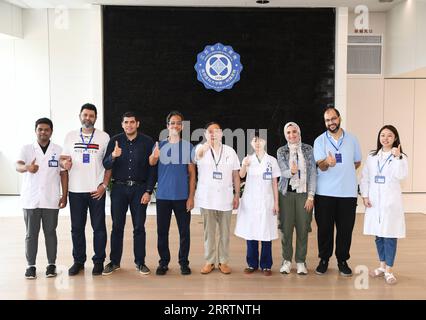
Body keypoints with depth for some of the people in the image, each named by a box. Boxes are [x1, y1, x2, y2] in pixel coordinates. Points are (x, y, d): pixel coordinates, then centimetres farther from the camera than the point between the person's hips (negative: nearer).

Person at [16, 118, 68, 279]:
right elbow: (18, 166, -15)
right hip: (30, 200, 0)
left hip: (51, 200, 0)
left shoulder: (59, 150, 4)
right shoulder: (26, 149, 1)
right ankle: (31, 265, 17)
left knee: (50, 232, 8)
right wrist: (27, 167, -39)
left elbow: (63, 174, 5)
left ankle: (51, 264, 19)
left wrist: (64, 196, 0)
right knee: (31, 234, 6)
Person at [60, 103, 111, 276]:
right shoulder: (71, 136, 8)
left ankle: (99, 261, 16)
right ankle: (78, 261, 22)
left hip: (96, 190, -2)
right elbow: (63, 158, 9)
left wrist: (104, 185, -6)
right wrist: (65, 163, -16)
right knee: (77, 227, 9)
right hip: (75, 190, 2)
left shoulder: (104, 137, 2)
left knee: (99, 227, 4)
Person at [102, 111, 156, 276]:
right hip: (119, 188, 1)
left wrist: (148, 191, -6)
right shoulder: (115, 141, 3)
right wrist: (113, 156, -24)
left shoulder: (147, 142, 0)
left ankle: (140, 262, 15)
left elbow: (152, 168, -1)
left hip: (139, 189, -1)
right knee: (117, 226, 6)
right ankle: (114, 262, 18)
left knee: (139, 227, 4)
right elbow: (106, 165, -2)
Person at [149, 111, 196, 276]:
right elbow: (151, 163, -16)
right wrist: (154, 157, -40)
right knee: (162, 231, 6)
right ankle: (163, 262, 18)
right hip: (163, 196, 1)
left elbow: (192, 173, 3)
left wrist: (191, 197, -3)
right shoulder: (159, 145, 3)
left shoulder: (188, 146, 2)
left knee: (184, 231, 5)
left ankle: (184, 262, 18)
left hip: (182, 196, 0)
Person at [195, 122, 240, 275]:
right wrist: (208, 143, -49)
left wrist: (237, 195, 3)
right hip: (206, 198, -1)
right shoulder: (201, 148, -2)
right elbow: (198, 154, -28)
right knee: (209, 231, 8)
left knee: (224, 232, 8)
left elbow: (236, 175, 8)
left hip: (225, 198, 1)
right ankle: (209, 261, 19)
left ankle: (224, 261, 20)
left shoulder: (230, 151, 5)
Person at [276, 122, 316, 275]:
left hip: (304, 193, 0)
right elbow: (283, 172, -6)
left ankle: (301, 261, 14)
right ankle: (286, 260, 15)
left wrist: (311, 196, -4)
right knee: (286, 228, 0)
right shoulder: (281, 151, 5)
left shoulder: (308, 149, 4)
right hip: (286, 193, 0)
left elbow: (313, 173, 2)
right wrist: (291, 171, -30)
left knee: (303, 228, 1)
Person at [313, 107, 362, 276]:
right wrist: (327, 162, -33)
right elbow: (321, 166, -11)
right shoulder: (319, 141, 0)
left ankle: (342, 260, 20)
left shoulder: (352, 139, 7)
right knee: (324, 227, 5)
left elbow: (357, 162, 17)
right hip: (325, 192, -1)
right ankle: (324, 259, 20)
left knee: (346, 228, 5)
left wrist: (343, 171, 4)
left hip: (348, 192, 1)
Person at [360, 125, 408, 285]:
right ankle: (382, 265, 25)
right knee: (378, 234, 11)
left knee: (390, 235, -4)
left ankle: (389, 270, 6)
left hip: (391, 201, -4)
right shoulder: (372, 156, 10)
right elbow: (365, 178, 9)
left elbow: (401, 175, -17)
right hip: (374, 201, 4)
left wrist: (397, 157, -20)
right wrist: (365, 196, 0)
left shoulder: (400, 157, -1)